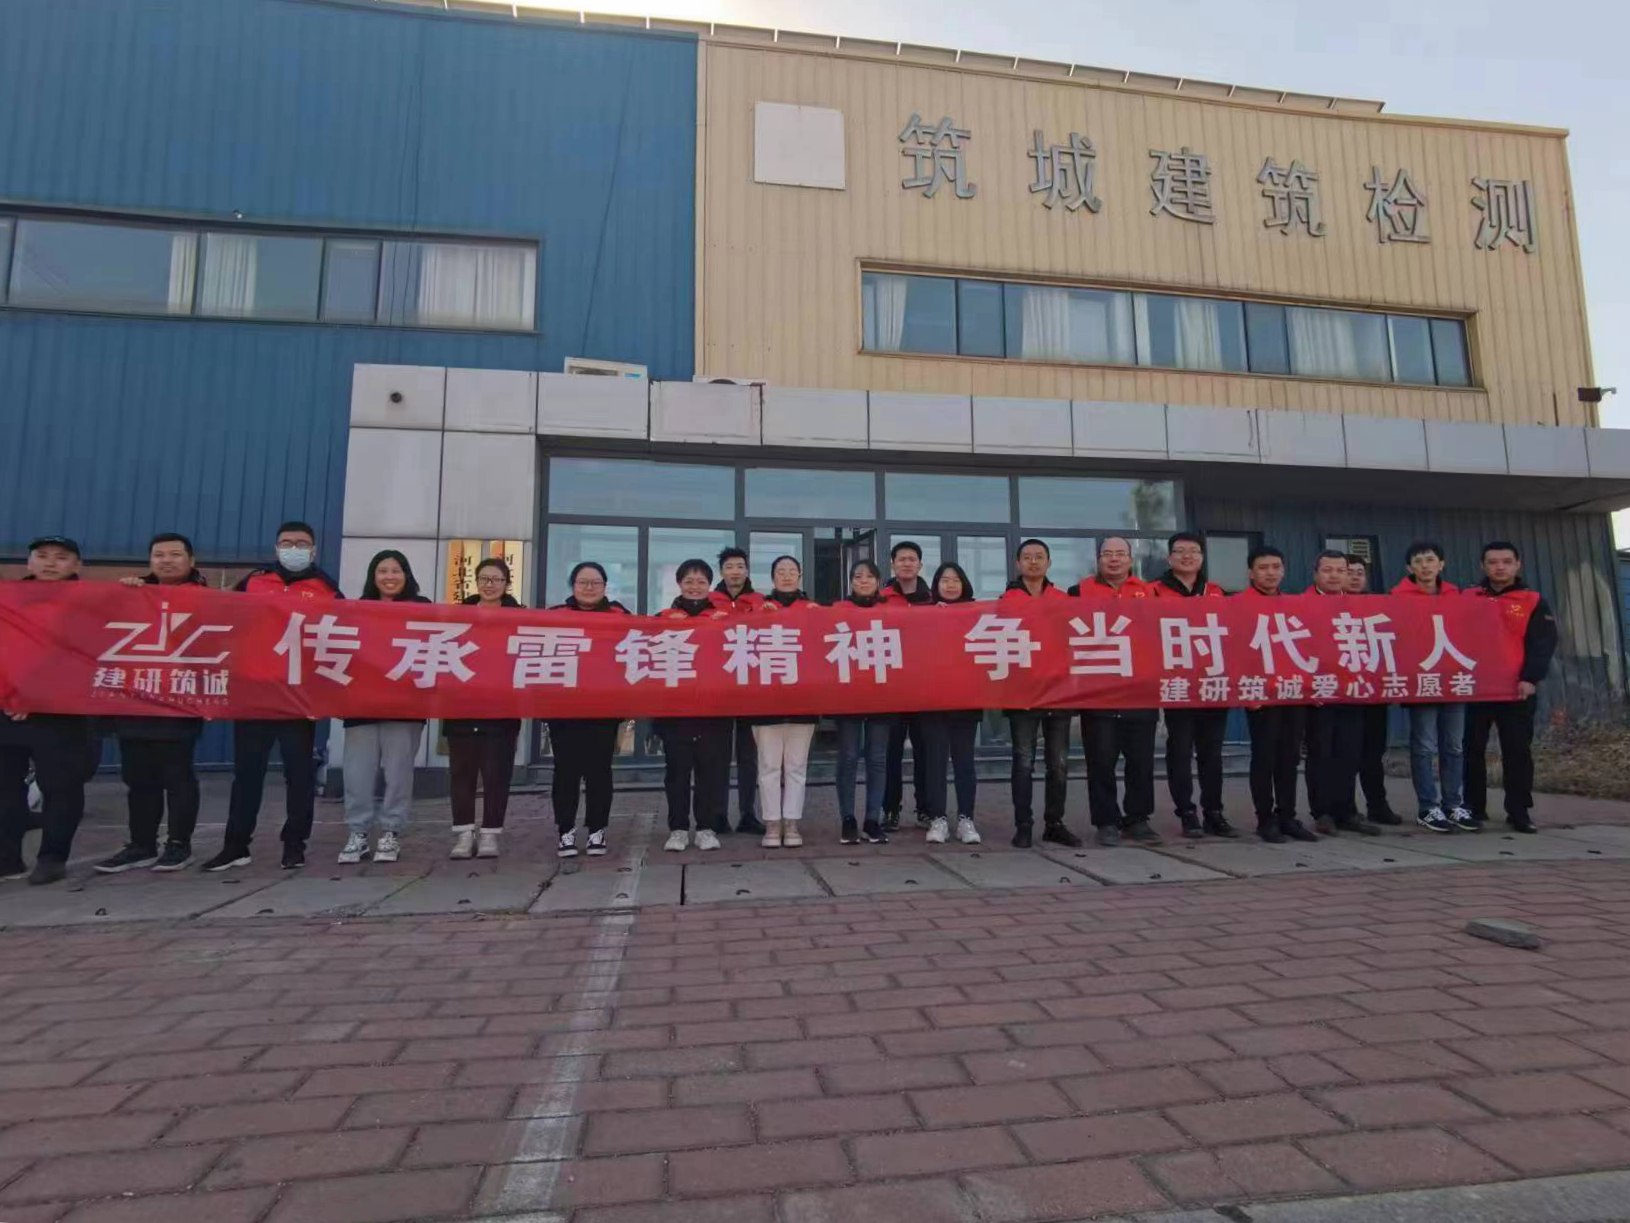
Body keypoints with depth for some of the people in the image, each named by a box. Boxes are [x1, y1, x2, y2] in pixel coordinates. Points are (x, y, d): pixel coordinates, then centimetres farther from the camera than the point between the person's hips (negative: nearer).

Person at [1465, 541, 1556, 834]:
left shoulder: (1534, 601, 4)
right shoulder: (1467, 599, 8)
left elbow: (1543, 644, -4)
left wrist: (1530, 678, -18)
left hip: (1516, 689, -1)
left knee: (1518, 750, 3)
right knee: (1472, 749, 4)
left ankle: (1519, 810, 12)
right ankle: (1474, 808, 13)